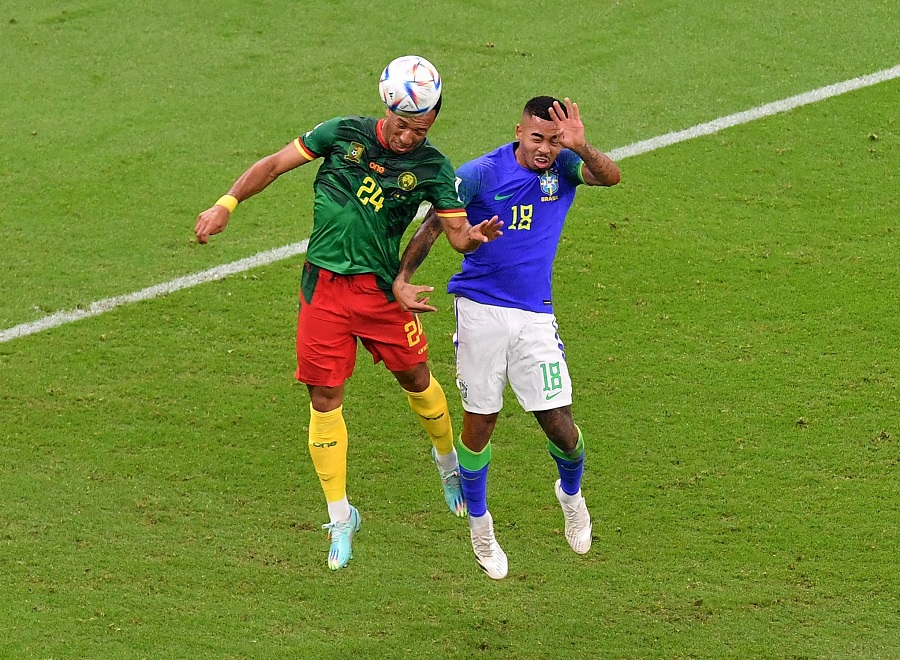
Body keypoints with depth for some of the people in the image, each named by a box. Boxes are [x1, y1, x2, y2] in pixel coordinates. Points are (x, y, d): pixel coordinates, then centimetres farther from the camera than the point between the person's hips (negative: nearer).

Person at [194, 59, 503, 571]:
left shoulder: (432, 168, -4)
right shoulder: (344, 134, -3)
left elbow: (456, 231, -6)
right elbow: (275, 164, 5)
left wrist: (473, 237, -30)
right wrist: (225, 205, -1)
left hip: (381, 287, 0)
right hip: (324, 286, 0)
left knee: (416, 379, 10)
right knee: (326, 400, -1)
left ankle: (449, 460, 43)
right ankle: (341, 517, 10)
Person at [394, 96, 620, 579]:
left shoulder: (564, 169, 0)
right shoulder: (482, 173, -8)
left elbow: (610, 177, -19)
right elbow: (433, 225, -6)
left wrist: (578, 145, -38)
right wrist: (402, 278, -18)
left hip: (535, 316, 2)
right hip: (480, 311, -2)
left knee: (559, 424, -4)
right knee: (479, 422, 4)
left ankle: (571, 493, 30)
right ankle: (479, 525, 24)